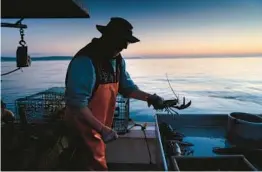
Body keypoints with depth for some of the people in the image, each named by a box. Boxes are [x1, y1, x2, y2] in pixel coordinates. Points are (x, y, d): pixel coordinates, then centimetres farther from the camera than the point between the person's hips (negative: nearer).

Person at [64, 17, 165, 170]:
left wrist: (149, 97, -9)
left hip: (101, 125, 8)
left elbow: (127, 87, 6)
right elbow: (77, 103, -29)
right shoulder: (85, 61, -27)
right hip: (84, 125, -8)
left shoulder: (117, 60, -1)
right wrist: (102, 129, -29)